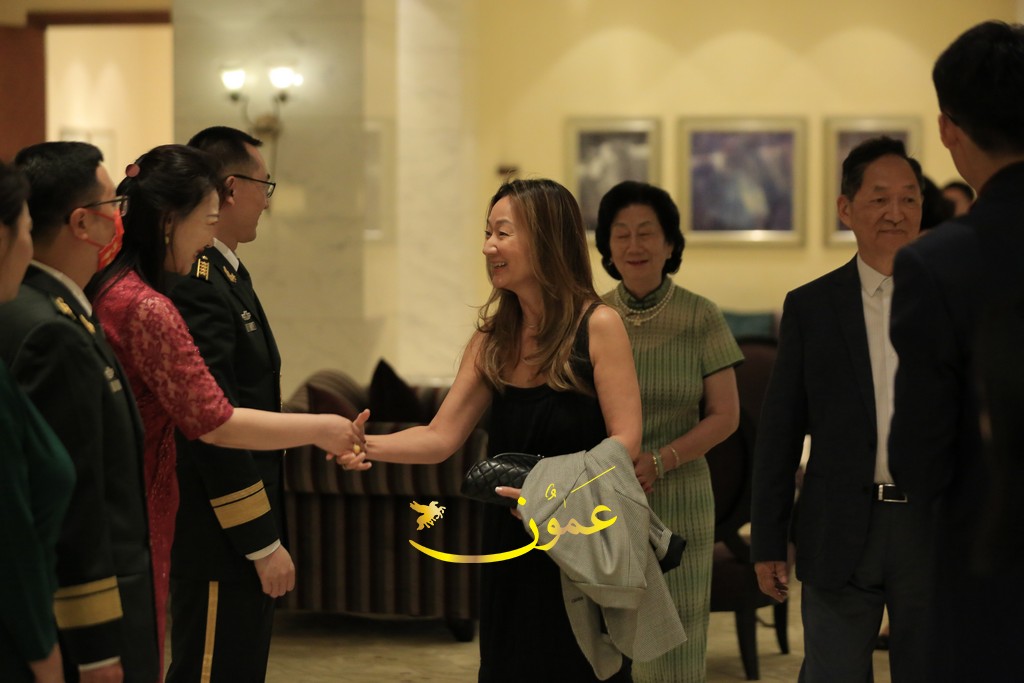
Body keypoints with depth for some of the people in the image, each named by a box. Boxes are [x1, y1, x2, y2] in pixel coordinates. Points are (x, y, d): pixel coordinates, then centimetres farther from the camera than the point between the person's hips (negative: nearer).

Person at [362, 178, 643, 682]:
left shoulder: (597, 326, -8)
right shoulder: (493, 339, 7)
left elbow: (625, 442, -13)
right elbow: (441, 437, 1)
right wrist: (368, 445, -16)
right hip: (510, 540, 5)